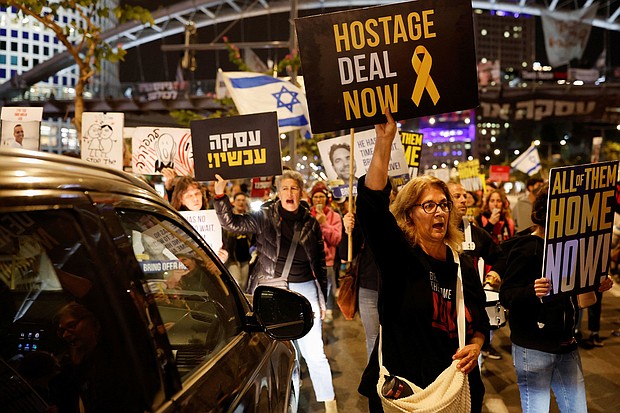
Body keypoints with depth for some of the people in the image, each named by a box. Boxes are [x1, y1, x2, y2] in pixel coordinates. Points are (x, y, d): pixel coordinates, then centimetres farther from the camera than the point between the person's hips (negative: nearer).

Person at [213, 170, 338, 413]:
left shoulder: (311, 223, 4)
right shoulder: (264, 217, 0)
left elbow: (320, 263, 8)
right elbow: (231, 223, -5)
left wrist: (322, 298, 8)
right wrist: (220, 195, -18)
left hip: (304, 290, 0)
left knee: (314, 352, 3)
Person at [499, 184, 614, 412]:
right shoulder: (527, 248, -15)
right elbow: (505, 295, -19)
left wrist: (597, 285, 2)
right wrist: (532, 291, -38)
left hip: (566, 346, 8)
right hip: (534, 349, -7)